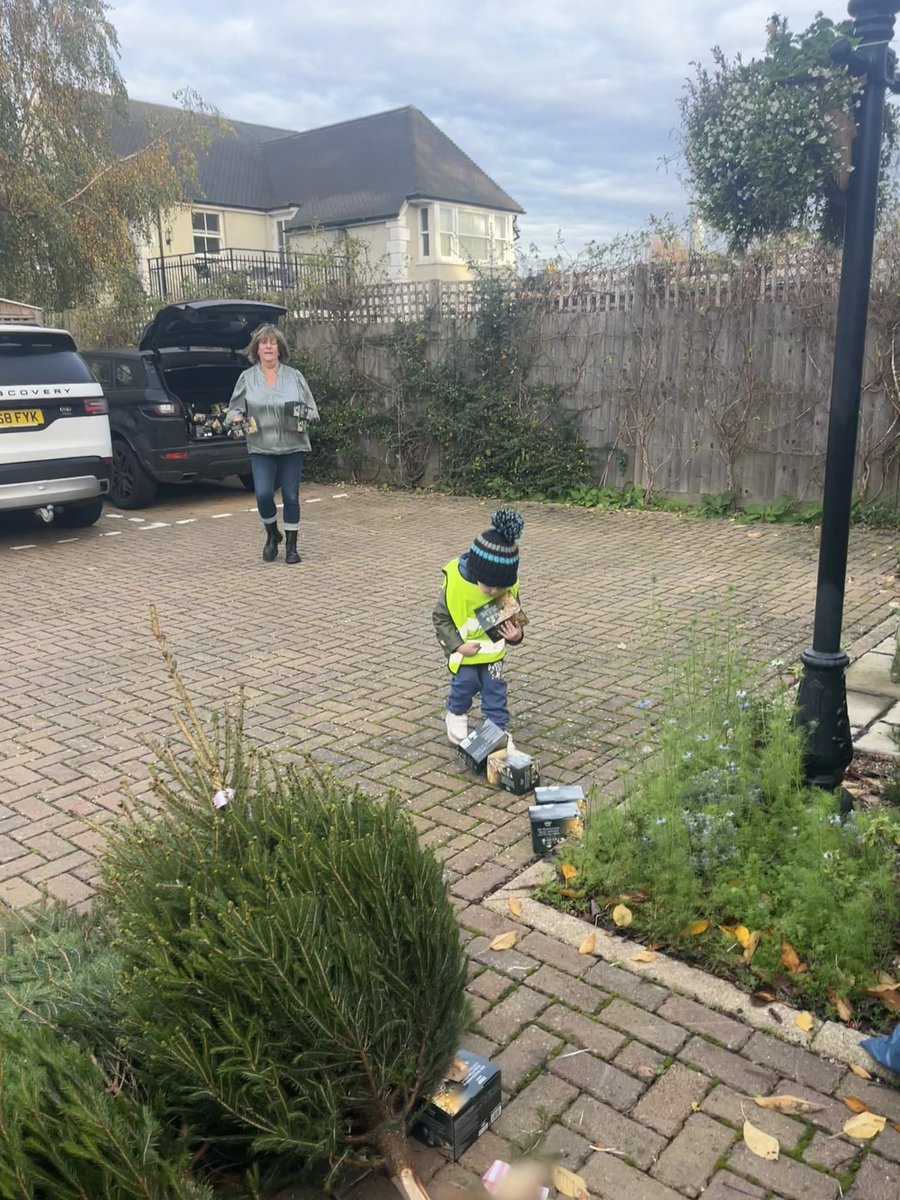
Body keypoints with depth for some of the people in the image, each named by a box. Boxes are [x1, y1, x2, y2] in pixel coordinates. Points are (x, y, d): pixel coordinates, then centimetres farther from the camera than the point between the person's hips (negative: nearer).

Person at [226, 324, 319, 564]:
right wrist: (236, 417, -14)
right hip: (261, 448, 0)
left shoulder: (294, 376, 5)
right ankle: (272, 535, 17)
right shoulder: (247, 377, 5)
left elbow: (311, 409, 7)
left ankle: (291, 545, 16)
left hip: (292, 446, 0)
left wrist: (303, 414, -15)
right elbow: (235, 408, 9)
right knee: (263, 494, -11)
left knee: (291, 497, 2)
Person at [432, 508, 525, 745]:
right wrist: (457, 645, -20)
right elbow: (440, 617, -14)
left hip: (493, 649, 2)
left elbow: (514, 616, 0)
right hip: (464, 649, -2)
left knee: (495, 689, 4)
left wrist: (515, 634, -20)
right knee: (465, 684, 3)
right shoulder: (455, 583, -28)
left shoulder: (509, 587, -19)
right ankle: (456, 715, 33)